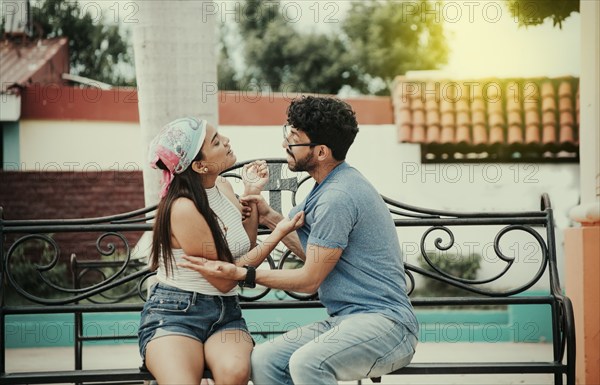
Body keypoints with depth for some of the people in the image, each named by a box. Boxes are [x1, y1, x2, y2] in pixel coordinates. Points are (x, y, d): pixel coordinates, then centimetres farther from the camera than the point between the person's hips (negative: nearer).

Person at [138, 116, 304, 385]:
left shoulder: (223, 187, 7)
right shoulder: (183, 208, -16)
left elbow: (246, 248, 17)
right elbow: (224, 280, -11)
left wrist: (252, 193, 9)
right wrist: (278, 235, -9)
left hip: (225, 314, 6)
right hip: (174, 315, -6)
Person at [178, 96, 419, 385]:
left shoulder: (337, 198, -17)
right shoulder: (330, 186, 15)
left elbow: (309, 280, -12)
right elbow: (314, 254, 22)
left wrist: (240, 273, -8)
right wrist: (270, 218, 18)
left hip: (385, 324, -10)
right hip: (346, 319, 10)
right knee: (262, 361, -5)